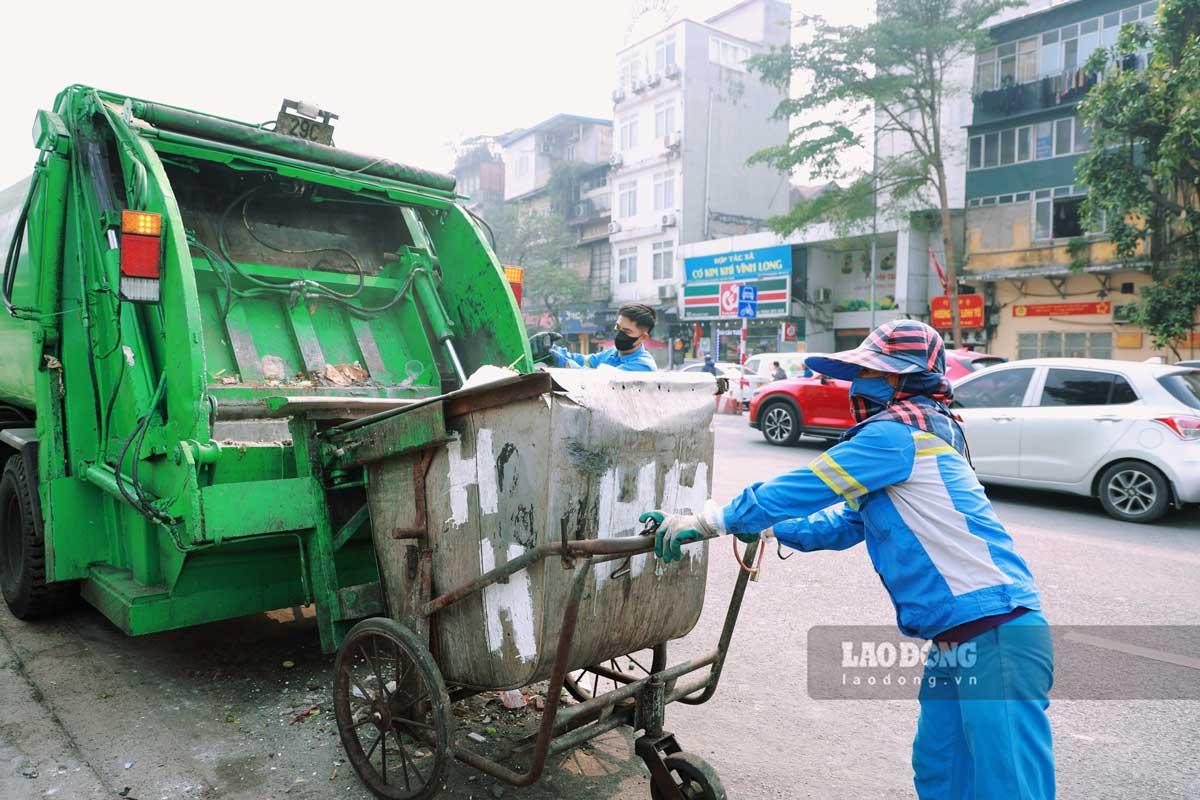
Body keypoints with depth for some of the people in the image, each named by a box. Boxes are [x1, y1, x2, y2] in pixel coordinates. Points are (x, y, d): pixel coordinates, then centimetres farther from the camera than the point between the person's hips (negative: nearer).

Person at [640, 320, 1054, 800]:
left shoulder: (895, 435, -14)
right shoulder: (913, 437, 17)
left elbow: (804, 489, -13)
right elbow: (846, 524, 22)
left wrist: (707, 522, -6)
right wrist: (767, 530, 19)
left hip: (996, 638, -10)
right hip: (955, 644, 10)